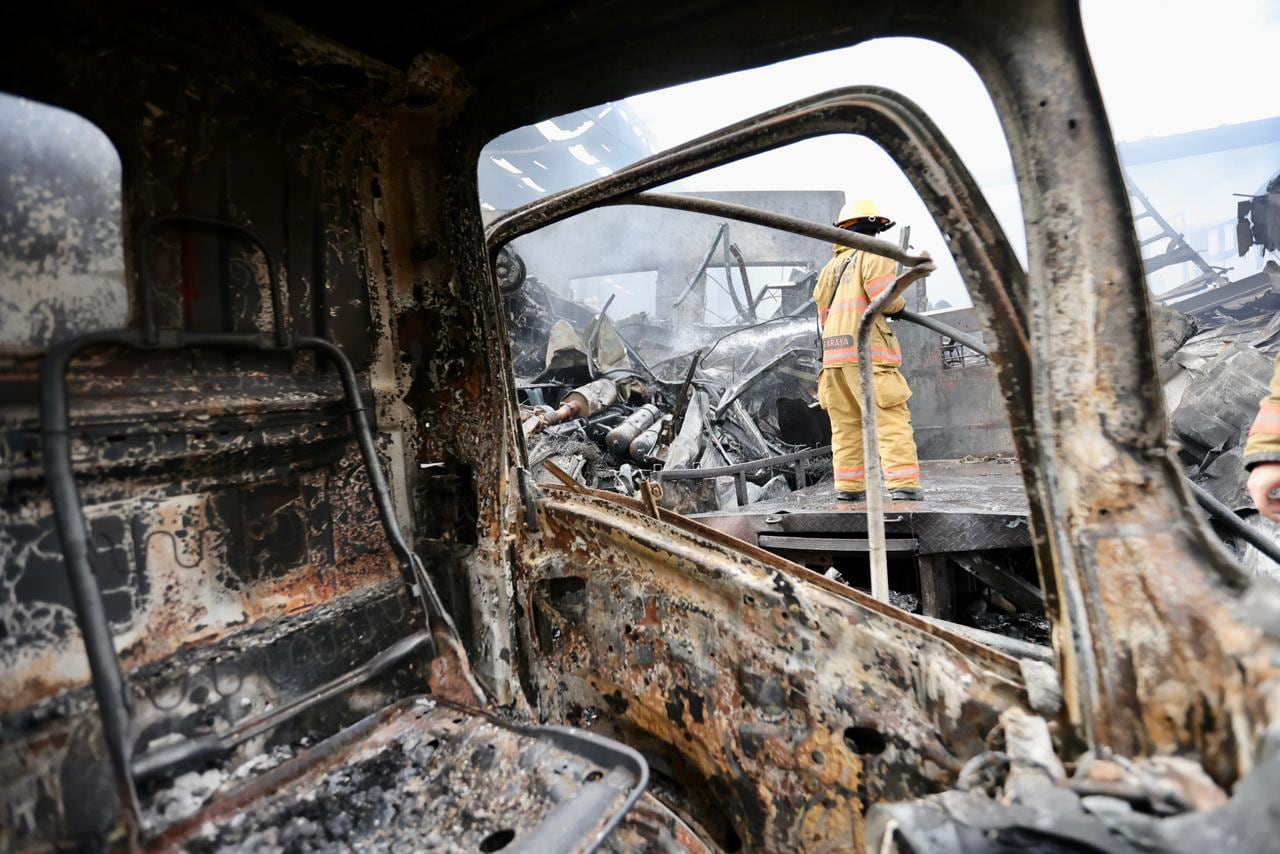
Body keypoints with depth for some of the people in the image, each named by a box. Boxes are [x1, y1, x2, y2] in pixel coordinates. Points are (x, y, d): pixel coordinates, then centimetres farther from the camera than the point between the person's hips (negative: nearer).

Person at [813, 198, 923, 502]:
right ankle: (904, 483, -12)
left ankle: (849, 486, 9)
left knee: (846, 424, 9)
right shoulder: (874, 256, 1)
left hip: (833, 354, 7)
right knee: (892, 420, -6)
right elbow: (885, 299, -10)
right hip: (866, 352, -6)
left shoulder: (831, 266, 21)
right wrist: (901, 304, 9)